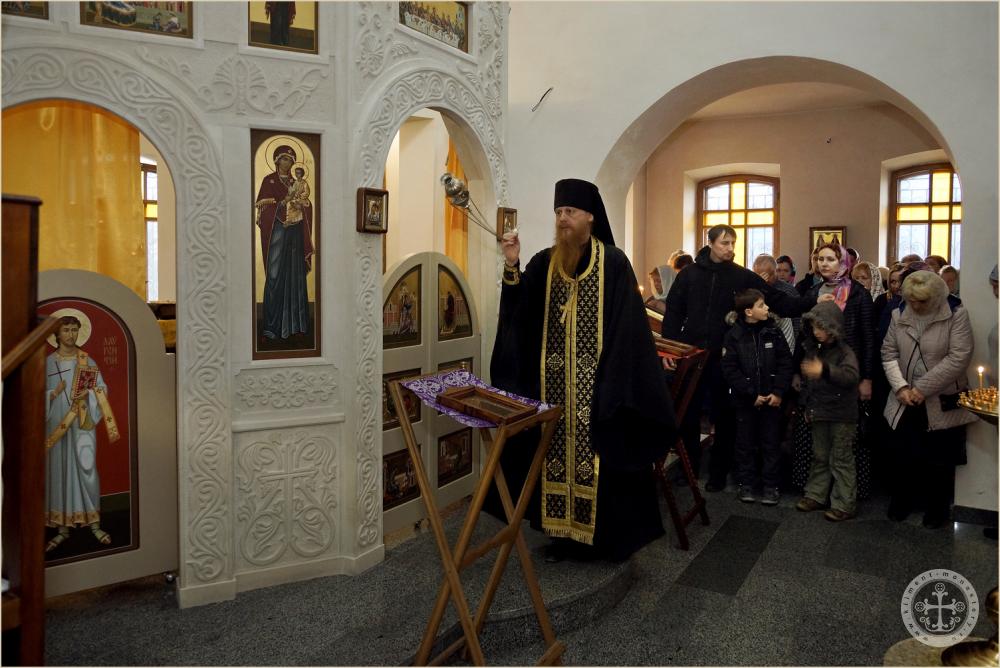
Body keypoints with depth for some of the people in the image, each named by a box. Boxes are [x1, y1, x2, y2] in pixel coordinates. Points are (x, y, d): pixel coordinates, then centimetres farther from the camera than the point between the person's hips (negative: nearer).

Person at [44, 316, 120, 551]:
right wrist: (54, 393, -14)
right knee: (59, 471, 5)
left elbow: (101, 389, 4)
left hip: (82, 423, -1)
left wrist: (87, 394, -15)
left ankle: (94, 522, 7)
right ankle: (63, 527, 14)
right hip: (57, 424, 1)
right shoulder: (48, 362, 4)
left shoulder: (86, 360, 4)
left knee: (86, 468, -4)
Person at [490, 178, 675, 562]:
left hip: (596, 384, -4)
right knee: (558, 455, 10)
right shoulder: (544, 263, 7)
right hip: (553, 384, 4)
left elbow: (625, 327, -8)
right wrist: (511, 268, -17)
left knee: (597, 461, 2)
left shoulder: (613, 262, -5)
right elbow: (520, 315, -3)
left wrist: (614, 383, -14)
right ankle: (563, 534, 24)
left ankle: (605, 537, 19)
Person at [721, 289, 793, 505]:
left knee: (771, 442, 8)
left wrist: (778, 392, -10)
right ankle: (746, 483, 22)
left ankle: (771, 484, 20)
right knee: (746, 442, 10)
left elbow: (785, 363, -1)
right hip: (745, 400, -2)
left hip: (772, 398, 2)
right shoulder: (733, 336, -8)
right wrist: (752, 395, -14)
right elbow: (730, 370, -11)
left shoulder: (772, 332, 0)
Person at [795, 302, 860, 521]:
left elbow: (851, 375, -35)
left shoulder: (845, 351, -14)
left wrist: (825, 370, -50)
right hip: (819, 413, 6)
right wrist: (807, 407, 15)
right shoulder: (812, 349, 6)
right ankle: (815, 495, 27)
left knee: (841, 460, 2)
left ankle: (845, 505, 11)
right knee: (819, 456, 16)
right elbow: (807, 381, 16)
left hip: (841, 416, -6)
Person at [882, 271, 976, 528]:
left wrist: (922, 388, -17)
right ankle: (902, 500, 32)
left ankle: (937, 508, 28)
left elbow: (959, 358, -15)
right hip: (906, 403, 3)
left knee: (939, 461, 8)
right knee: (903, 456, 10)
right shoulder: (899, 316, 3)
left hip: (942, 404, -3)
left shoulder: (957, 315, -8)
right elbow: (889, 353, 4)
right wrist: (901, 387, -10)